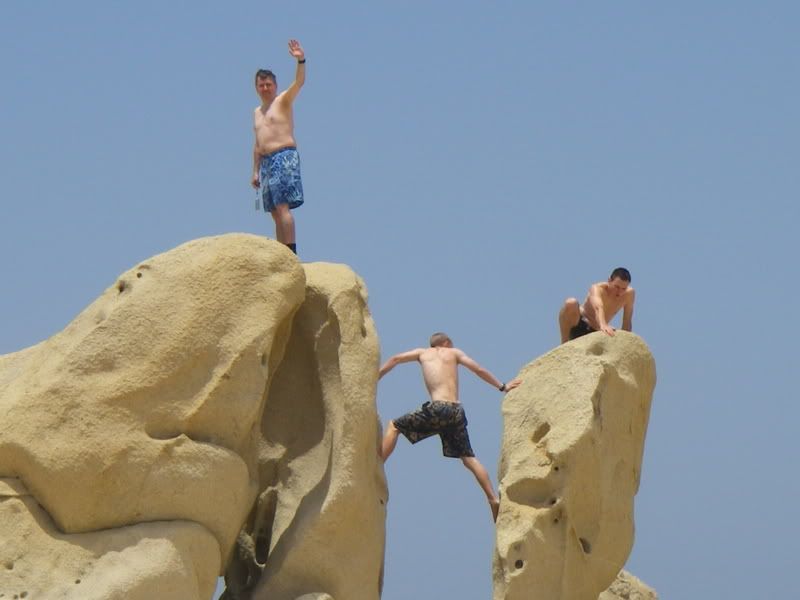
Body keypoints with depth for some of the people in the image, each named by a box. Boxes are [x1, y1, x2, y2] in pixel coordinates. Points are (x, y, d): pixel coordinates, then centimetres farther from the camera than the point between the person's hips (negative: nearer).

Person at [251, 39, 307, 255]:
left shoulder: (283, 101, 4)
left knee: (282, 207, -18)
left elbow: (299, 82, -13)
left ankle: (291, 253, -23)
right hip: (266, 162, 8)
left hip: (284, 157, -8)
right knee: (275, 212, 5)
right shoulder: (257, 112, 24)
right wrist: (255, 171, 20)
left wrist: (301, 61, -30)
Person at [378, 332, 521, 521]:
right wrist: (502, 387, 23)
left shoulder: (423, 353, 19)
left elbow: (395, 360, 19)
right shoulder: (454, 353, 20)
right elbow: (479, 370, 16)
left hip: (437, 409, -3)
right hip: (456, 412, 3)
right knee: (469, 458, 10)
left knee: (394, 426, 12)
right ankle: (494, 500, 0)